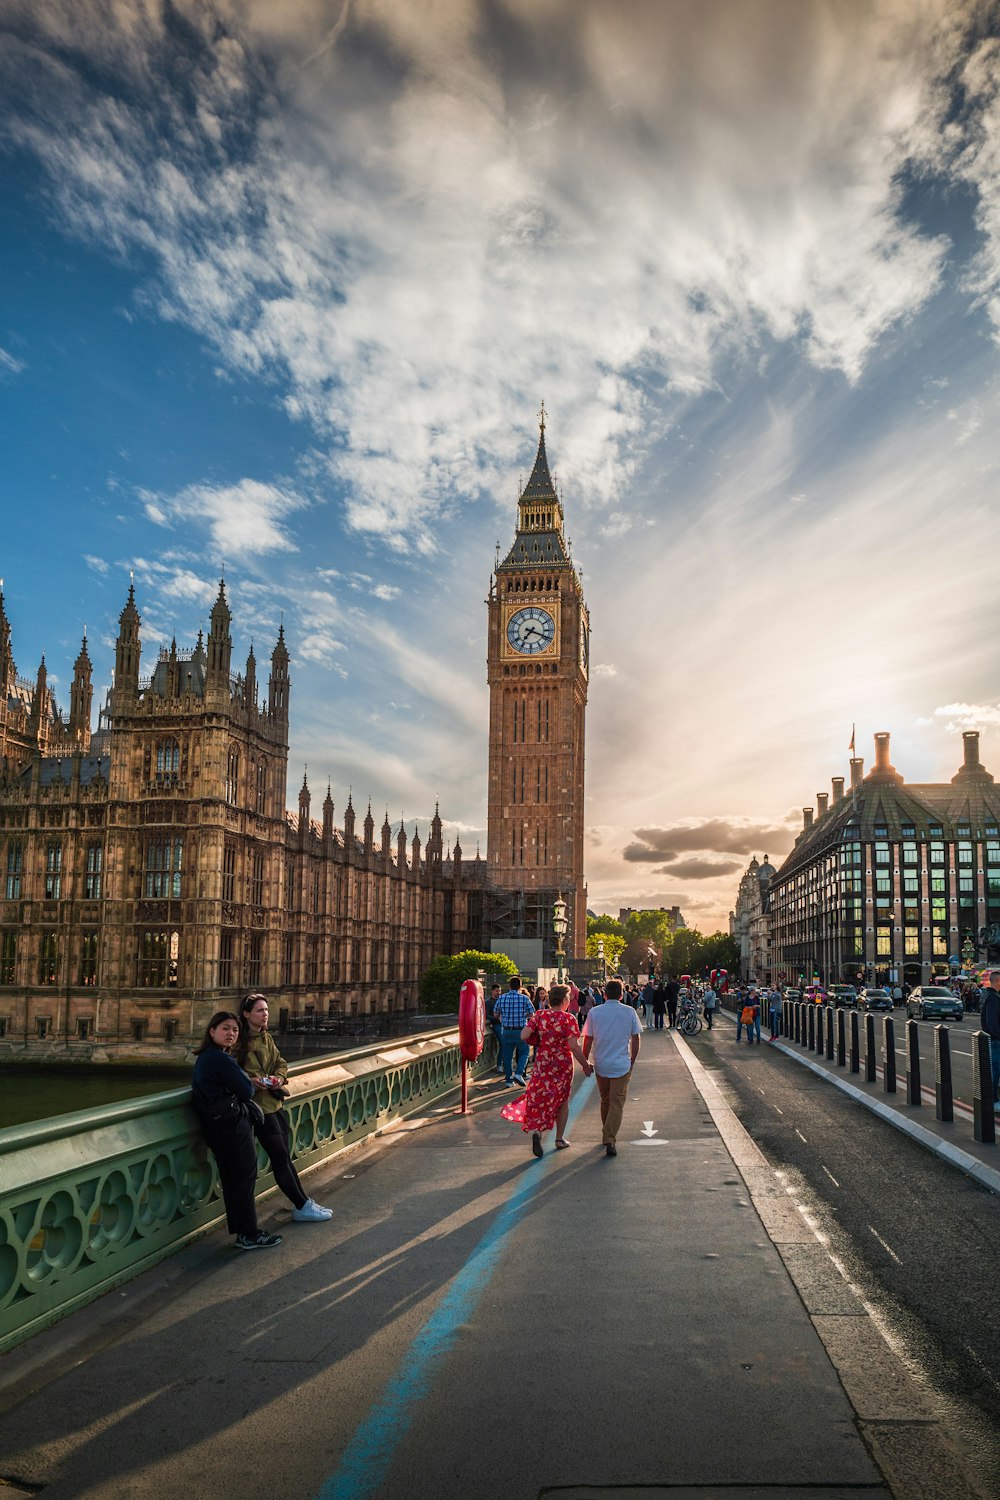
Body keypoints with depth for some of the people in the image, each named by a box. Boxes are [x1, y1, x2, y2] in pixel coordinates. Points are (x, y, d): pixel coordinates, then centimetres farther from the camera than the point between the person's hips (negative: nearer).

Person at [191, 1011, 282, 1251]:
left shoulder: (204, 1058, 11)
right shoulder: (221, 1060, -20)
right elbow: (246, 1092, -18)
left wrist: (249, 1083, 6)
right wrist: (251, 1084, 4)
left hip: (216, 1127, 10)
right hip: (232, 1125, -10)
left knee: (232, 1180, 16)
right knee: (244, 1179, -2)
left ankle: (242, 1231, 25)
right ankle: (249, 1235, 5)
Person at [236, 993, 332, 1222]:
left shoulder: (266, 1037, 10)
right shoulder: (239, 1040, -13)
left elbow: (281, 1063, 16)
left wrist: (279, 1077, -4)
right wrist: (251, 1080, -23)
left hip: (275, 1102, 7)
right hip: (259, 1106, -7)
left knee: (284, 1157, 14)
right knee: (281, 1158, -2)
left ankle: (302, 1201, 21)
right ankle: (301, 1207, 6)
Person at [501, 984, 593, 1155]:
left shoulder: (539, 1015, -5)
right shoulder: (568, 1019, -16)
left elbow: (524, 1035, -10)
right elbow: (574, 1046, -20)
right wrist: (585, 1065, -10)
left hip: (542, 1063, 3)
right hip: (563, 1064, -3)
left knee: (539, 1097, 12)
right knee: (562, 1100, 15)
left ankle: (536, 1130, -13)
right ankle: (559, 1139, 23)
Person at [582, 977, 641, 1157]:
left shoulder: (594, 1012, -3)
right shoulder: (629, 1012, -3)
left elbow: (587, 1041, -1)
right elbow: (635, 1040, 1)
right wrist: (632, 1061, 14)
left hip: (601, 1065, 2)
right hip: (622, 1065, -2)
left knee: (605, 1102, 18)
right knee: (617, 1104, 0)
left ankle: (607, 1136, 32)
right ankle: (610, 1140, -11)